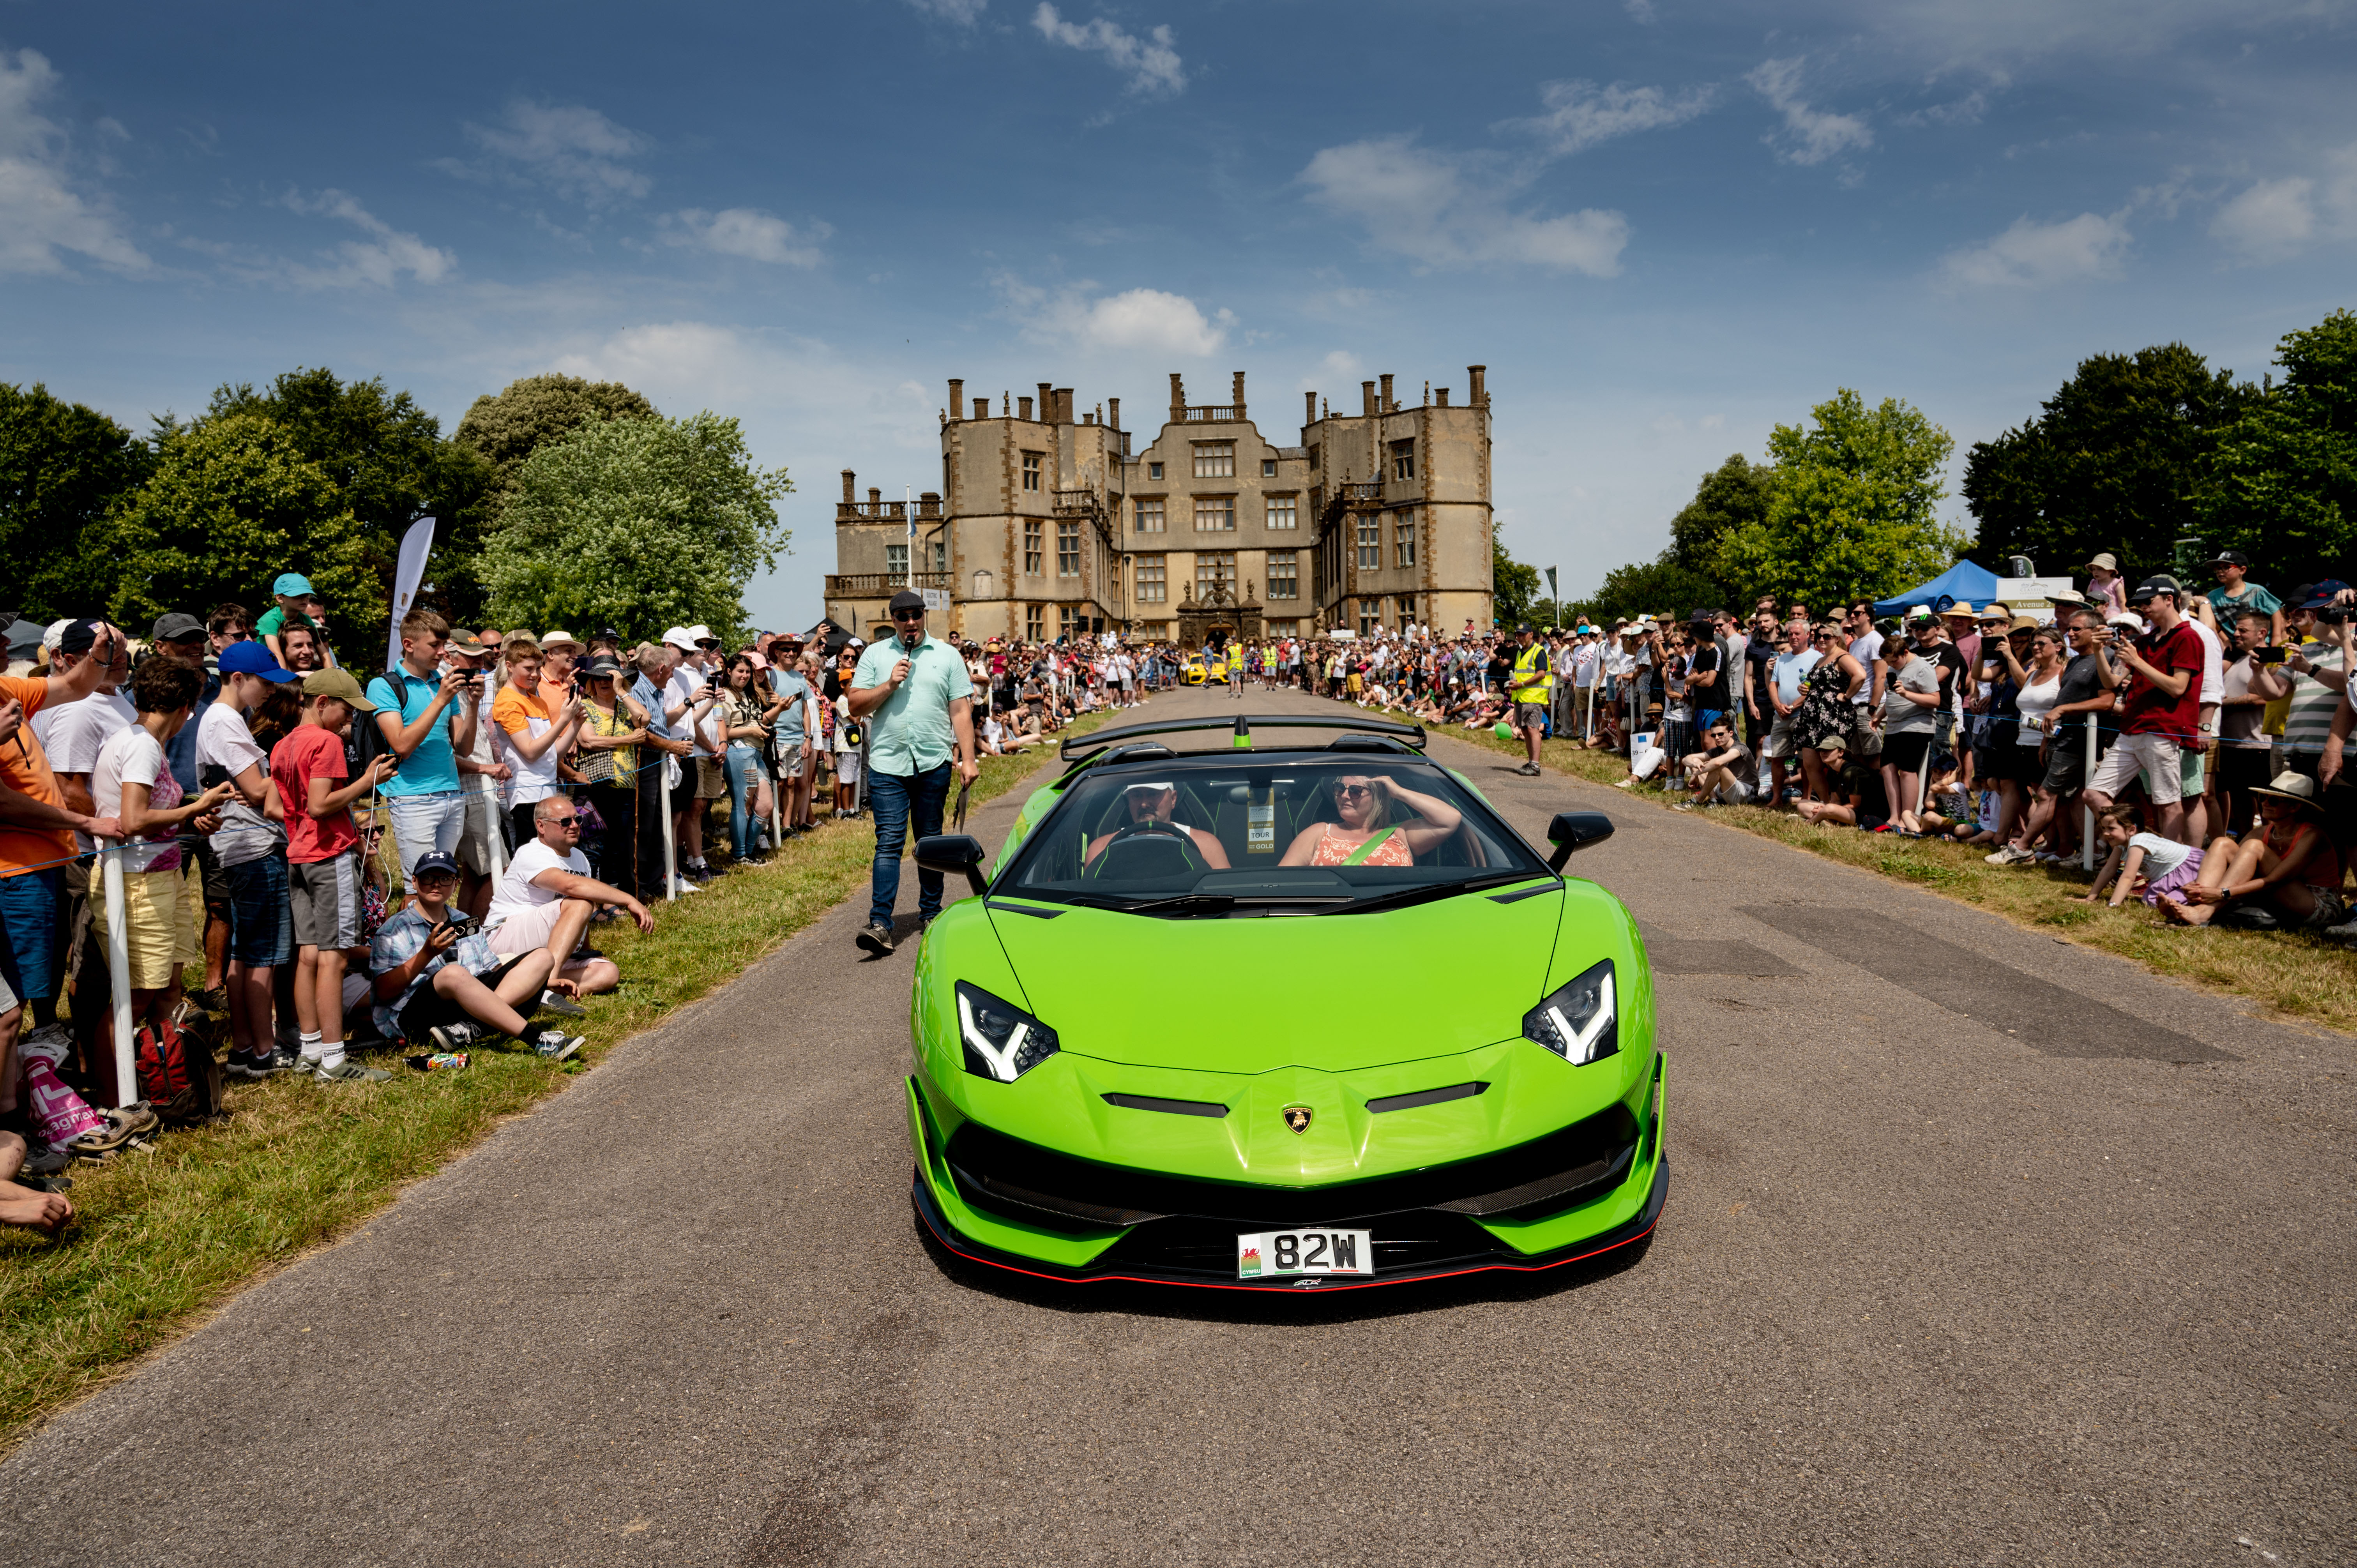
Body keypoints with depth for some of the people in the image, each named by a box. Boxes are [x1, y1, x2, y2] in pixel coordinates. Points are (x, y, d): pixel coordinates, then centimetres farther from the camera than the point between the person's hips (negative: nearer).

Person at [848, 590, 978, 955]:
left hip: (934, 764, 1)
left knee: (930, 840, 11)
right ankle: (880, 923, -11)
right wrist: (890, 684, -10)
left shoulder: (947, 655, 8)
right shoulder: (875, 655, 9)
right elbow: (855, 706, 3)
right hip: (887, 764, -1)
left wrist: (968, 758, -3)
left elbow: (961, 711, 5)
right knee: (889, 842, -8)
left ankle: (930, 913, 23)